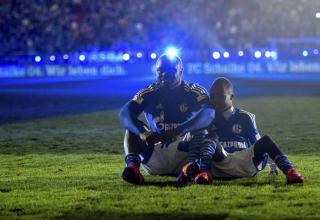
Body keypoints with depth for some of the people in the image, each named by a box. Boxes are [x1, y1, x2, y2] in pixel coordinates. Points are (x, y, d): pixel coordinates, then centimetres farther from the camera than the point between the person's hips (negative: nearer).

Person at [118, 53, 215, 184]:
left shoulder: (193, 92, -1)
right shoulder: (149, 94, 5)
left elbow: (209, 114, -22)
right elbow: (125, 114, -11)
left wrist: (178, 132, -36)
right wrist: (144, 133, -33)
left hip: (184, 150, -2)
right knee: (133, 128, -15)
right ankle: (132, 166, -41)